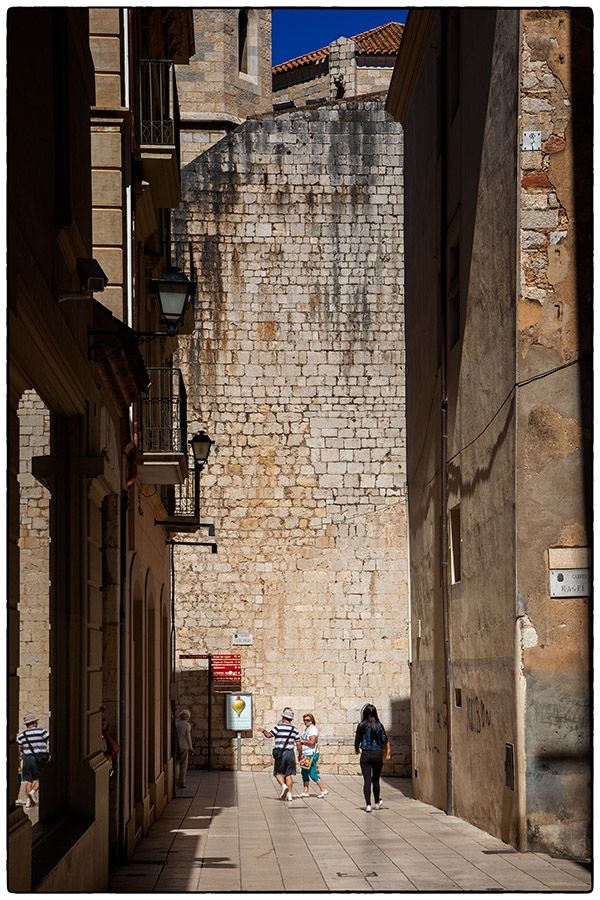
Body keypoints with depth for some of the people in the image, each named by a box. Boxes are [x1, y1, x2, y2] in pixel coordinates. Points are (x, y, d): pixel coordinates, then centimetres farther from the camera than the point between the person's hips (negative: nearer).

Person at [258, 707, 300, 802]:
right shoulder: (294, 729, 5)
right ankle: (289, 794, 2)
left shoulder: (279, 726, -5)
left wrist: (263, 730, 12)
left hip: (280, 753, -3)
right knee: (289, 774, 8)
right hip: (290, 753, 3)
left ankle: (284, 785, -15)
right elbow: (298, 742, 4)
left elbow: (269, 735, -7)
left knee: (278, 772, 10)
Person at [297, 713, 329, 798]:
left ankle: (323, 790, -7)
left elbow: (312, 742, -23)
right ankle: (305, 791, 18)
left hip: (312, 754, -10)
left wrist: (302, 741, -12)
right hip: (305, 755, 10)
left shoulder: (313, 729, -12)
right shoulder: (306, 729, 18)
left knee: (312, 774, -11)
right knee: (304, 773, 12)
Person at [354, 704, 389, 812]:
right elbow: (385, 741, -3)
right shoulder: (379, 725, -2)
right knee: (376, 780, 16)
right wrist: (387, 751, 16)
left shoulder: (362, 725, -5)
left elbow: (357, 740, -1)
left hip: (365, 754, -2)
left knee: (367, 780, -1)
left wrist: (357, 749, 19)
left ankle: (368, 804, -6)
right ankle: (377, 803, 27)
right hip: (377, 754, 2)